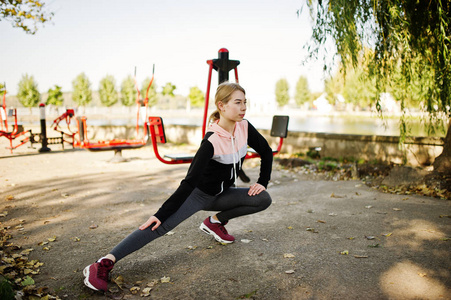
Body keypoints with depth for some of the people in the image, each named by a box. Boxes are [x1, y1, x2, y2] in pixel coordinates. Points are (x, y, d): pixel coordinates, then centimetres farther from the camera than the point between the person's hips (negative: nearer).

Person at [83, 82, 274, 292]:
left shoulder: (245, 128, -12)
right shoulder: (211, 141, -28)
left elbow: (266, 152, 7)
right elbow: (190, 181, -28)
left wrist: (262, 181, -3)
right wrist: (161, 214, -30)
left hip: (221, 195, 6)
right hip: (199, 193, -6)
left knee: (263, 199, -11)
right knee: (160, 225, -25)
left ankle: (216, 222, 6)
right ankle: (104, 263, -28)